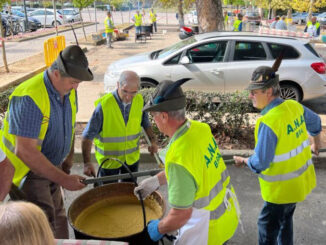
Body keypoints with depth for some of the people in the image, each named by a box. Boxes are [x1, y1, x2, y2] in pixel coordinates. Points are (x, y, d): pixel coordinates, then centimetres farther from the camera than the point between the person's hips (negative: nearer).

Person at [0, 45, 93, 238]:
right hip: (27, 172, -8)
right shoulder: (30, 97, -30)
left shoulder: (68, 90, -3)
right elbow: (25, 151, -32)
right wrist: (63, 179, -28)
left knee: (59, 223, 20)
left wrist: (67, 166, 10)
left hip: (50, 169, 8)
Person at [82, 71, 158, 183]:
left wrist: (152, 140, -5)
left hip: (132, 158, 4)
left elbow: (145, 123, 9)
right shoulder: (104, 105, -25)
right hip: (108, 160, -4)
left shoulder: (140, 100, -10)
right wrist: (87, 162, -27)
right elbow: (88, 136, -21)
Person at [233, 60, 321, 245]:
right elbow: (314, 122, 16)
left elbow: (260, 163, -26)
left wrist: (243, 161, -4)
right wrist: (316, 141, 36)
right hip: (302, 180, 8)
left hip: (283, 188, -8)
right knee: (285, 219, 27)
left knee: (267, 225, 9)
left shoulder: (268, 122, -31)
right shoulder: (295, 106, -5)